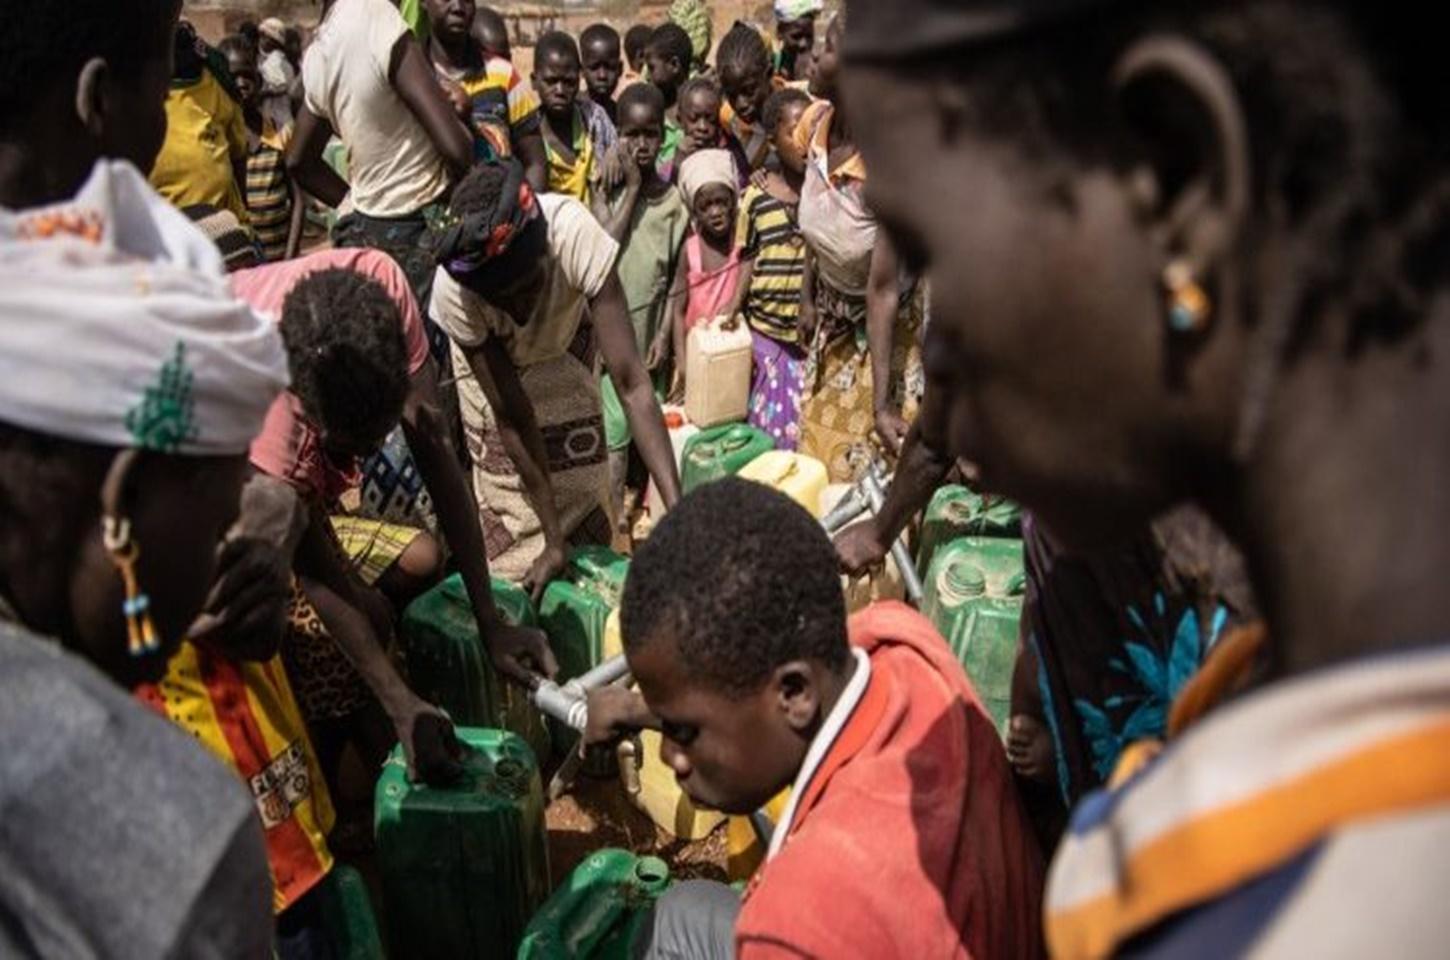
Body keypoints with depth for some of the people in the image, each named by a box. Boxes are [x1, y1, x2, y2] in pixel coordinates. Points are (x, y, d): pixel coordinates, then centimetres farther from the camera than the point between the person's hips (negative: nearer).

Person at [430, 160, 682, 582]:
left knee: (584, 470, -2)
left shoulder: (574, 235, -44)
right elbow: (512, 417, -32)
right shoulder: (452, 291, -40)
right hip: (490, 352, 0)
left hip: (562, 340, 1)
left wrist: (678, 510, -53)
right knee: (506, 480, -6)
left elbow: (631, 383, -46)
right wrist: (552, 539, -30)